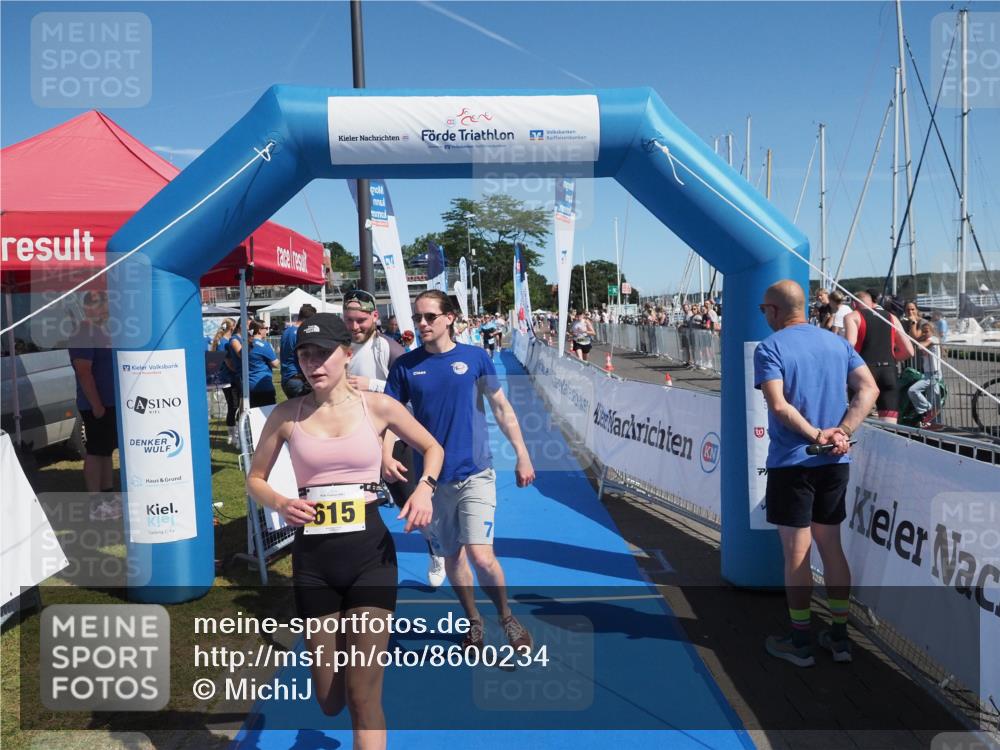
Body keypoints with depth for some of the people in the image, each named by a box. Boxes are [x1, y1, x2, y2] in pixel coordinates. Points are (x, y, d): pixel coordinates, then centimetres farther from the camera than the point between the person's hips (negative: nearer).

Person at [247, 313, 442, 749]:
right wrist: (280, 505, -12)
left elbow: (433, 448, 11)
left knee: (364, 697, -4)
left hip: (370, 554, -1)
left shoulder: (377, 406, -3)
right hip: (313, 560, 2)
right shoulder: (287, 415, -1)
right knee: (330, 702, 12)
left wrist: (424, 488, -9)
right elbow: (255, 479, 10)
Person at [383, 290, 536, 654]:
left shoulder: (475, 357, -3)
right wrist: (385, 455, -17)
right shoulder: (405, 365, -1)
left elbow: (501, 408, 3)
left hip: (475, 472, -2)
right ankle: (473, 621, 37)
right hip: (433, 478, 3)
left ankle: (507, 617, 13)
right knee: (452, 556, 14)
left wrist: (522, 455, 3)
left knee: (481, 556, -14)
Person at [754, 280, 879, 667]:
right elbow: (868, 389, -1)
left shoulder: (770, 348, -9)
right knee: (832, 548, 16)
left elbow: (778, 405, -22)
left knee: (797, 554, 4)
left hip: (791, 462, -6)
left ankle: (800, 643, 15)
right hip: (835, 462, 6)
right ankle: (839, 637, 24)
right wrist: (841, 433, -8)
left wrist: (817, 436, -15)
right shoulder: (837, 342, 9)